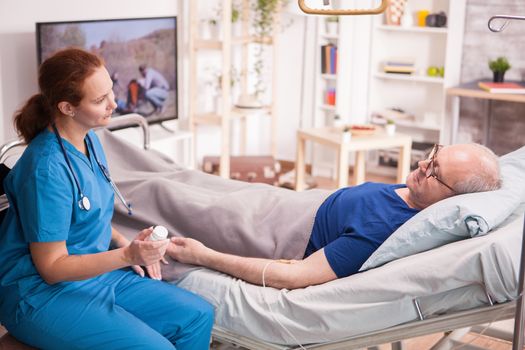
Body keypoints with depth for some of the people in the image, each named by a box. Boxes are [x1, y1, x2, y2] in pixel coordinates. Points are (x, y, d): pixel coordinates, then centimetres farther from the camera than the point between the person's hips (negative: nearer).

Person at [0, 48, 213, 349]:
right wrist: (127, 256, -29)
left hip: (96, 274, 9)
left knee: (199, 316, 1)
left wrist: (124, 242, 2)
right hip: (44, 294, -8)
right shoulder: (47, 168, -25)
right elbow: (51, 267, -21)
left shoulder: (90, 141, 3)